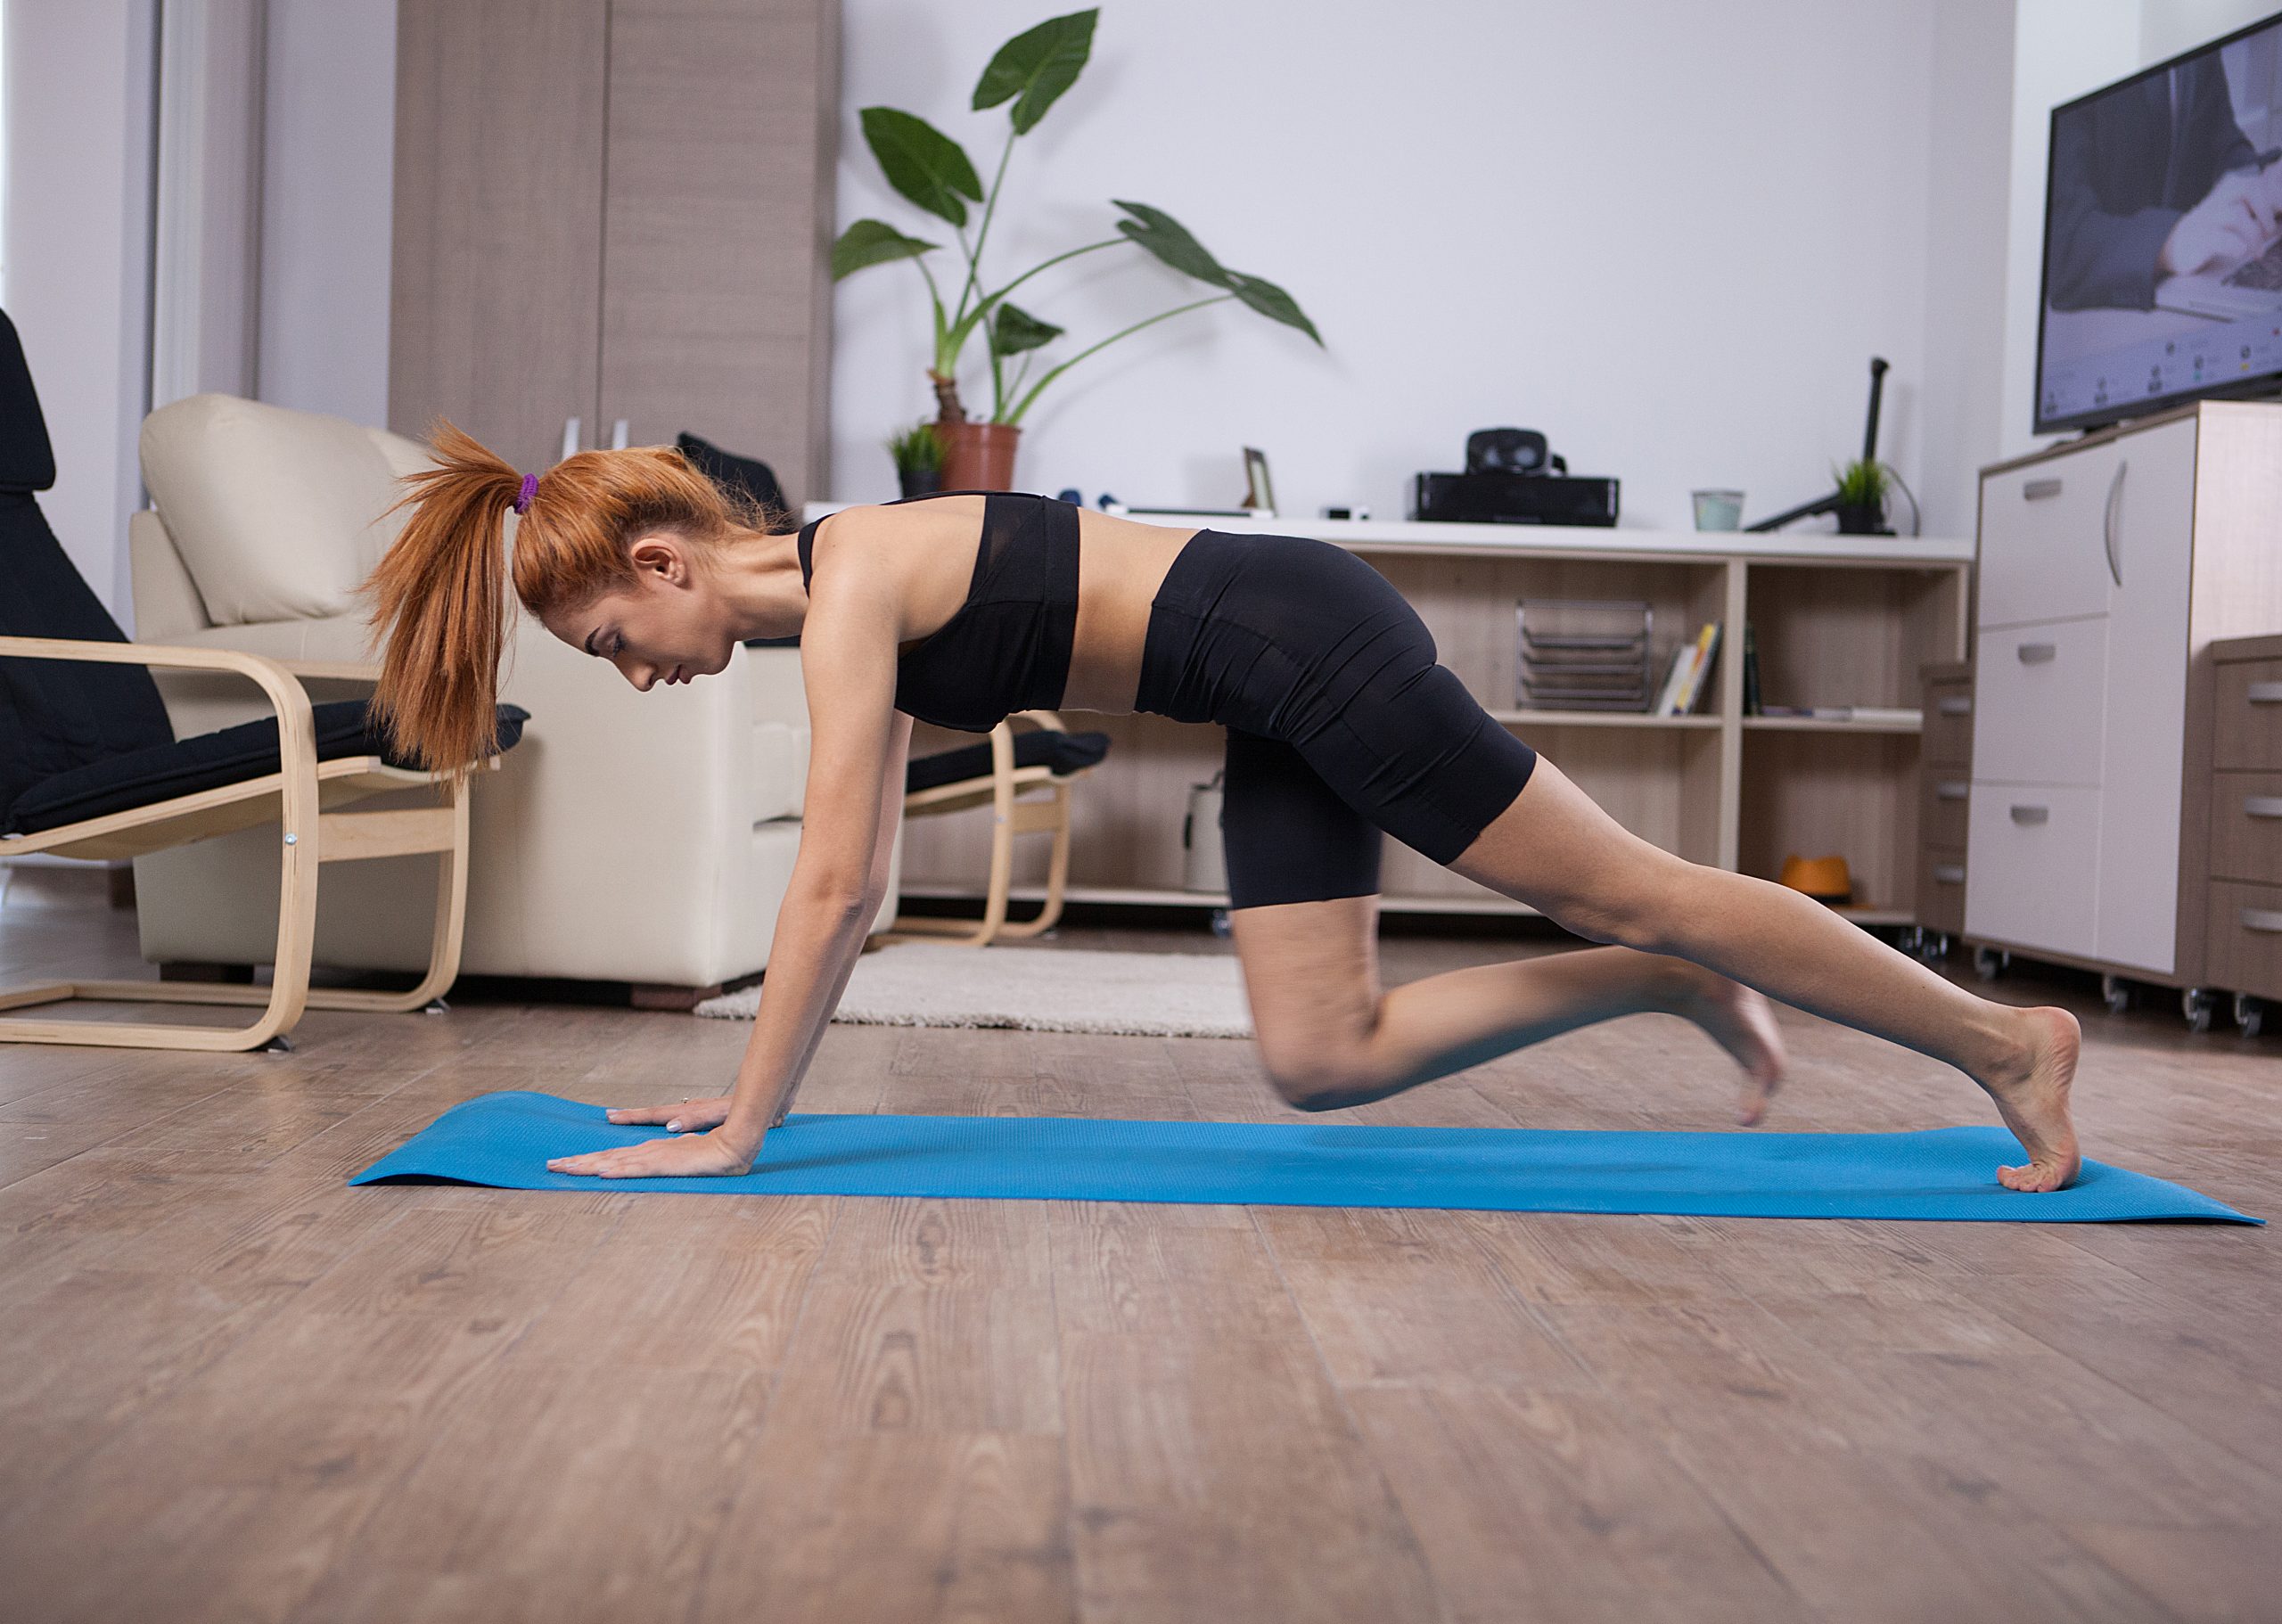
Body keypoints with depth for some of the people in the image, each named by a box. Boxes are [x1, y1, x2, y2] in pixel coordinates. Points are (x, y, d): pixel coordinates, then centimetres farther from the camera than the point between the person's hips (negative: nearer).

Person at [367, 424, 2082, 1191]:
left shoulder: (850, 581, -15)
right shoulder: (845, 607, 12)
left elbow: (831, 887, -19)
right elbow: (861, 891, 16)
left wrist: (738, 1137, -14)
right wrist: (750, 1090, 16)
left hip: (1308, 640, -9)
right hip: (1278, 707, 9)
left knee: (1621, 885, 0)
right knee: (1324, 1059, 7)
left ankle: (2005, 1040, 17)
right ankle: (1679, 989, 18)